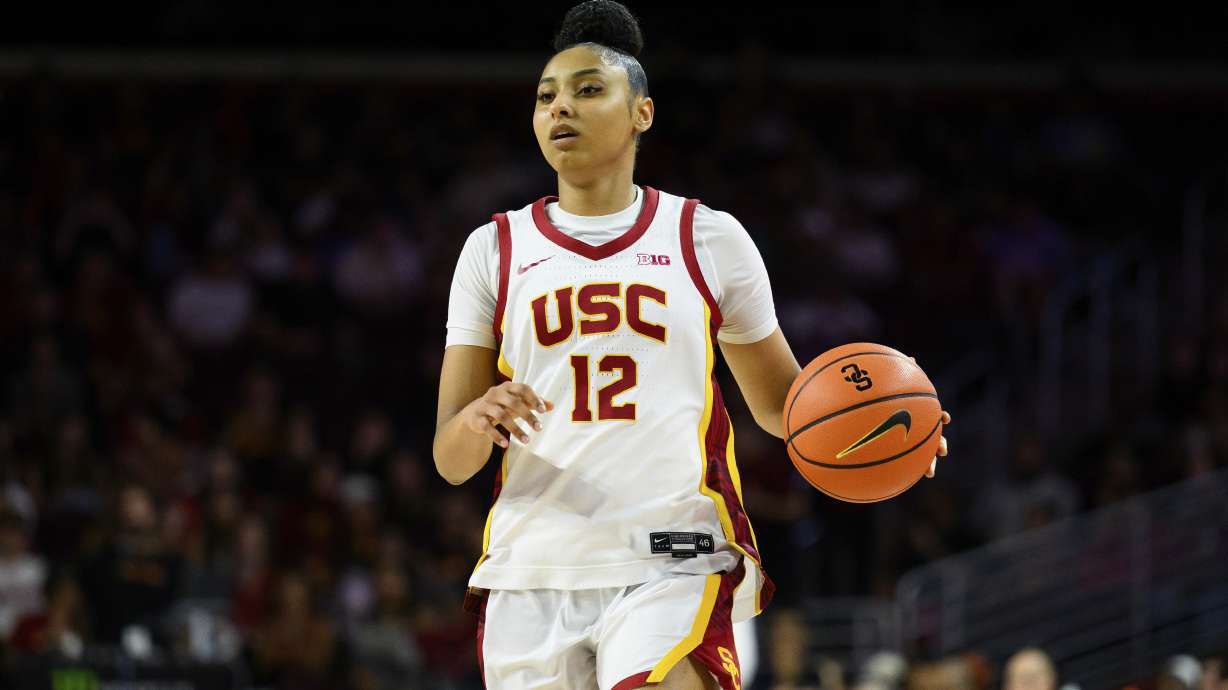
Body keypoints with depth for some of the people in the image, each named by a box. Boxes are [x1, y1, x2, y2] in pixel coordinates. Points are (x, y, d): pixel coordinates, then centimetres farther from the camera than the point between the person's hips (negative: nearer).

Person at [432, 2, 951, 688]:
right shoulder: (495, 250, 11)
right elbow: (451, 463, 7)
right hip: (534, 572, 2)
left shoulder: (709, 239, 9)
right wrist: (475, 421, -17)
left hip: (675, 567, -2)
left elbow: (779, 401, 20)